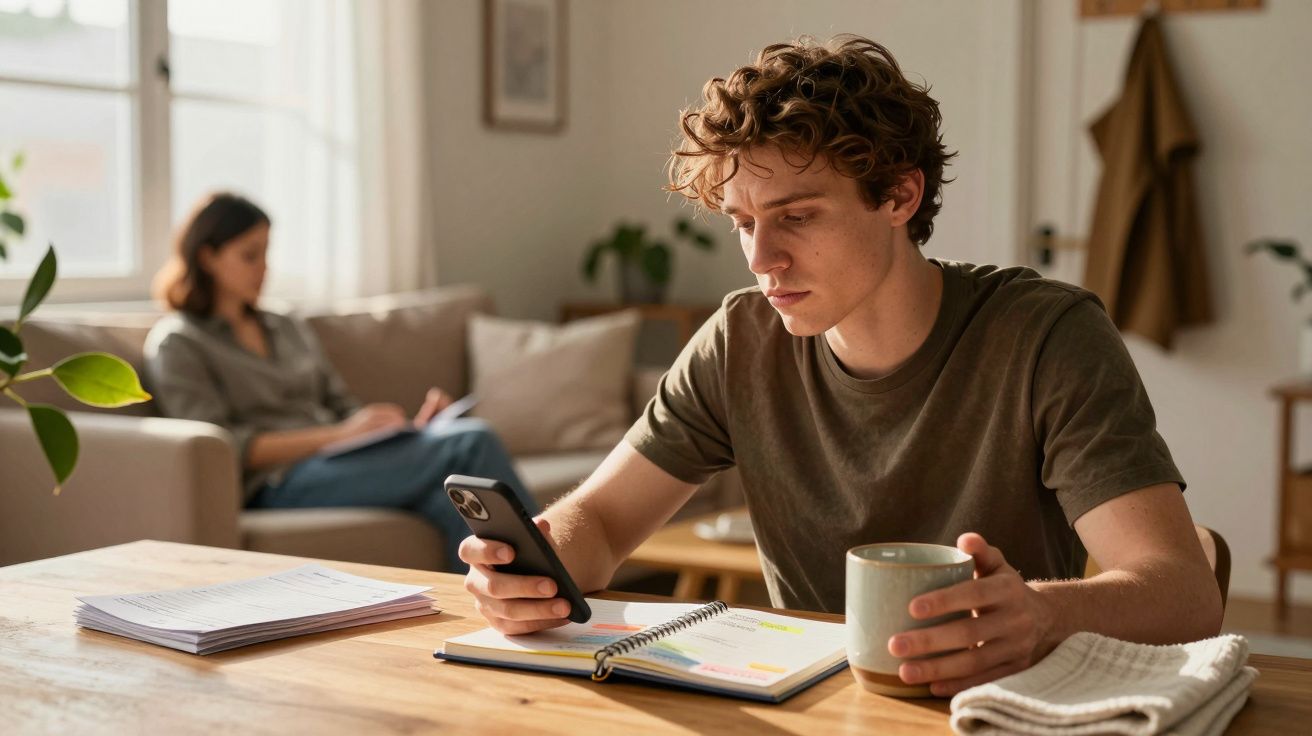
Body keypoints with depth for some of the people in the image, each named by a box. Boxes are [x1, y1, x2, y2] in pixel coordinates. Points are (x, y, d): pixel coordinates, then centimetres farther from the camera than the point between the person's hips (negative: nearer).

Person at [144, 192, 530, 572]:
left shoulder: (291, 330, 26)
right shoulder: (176, 343, 5)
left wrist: (414, 424, 1)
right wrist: (338, 434, -16)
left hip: (343, 462, 7)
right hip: (279, 483, -6)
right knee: (471, 443, -25)